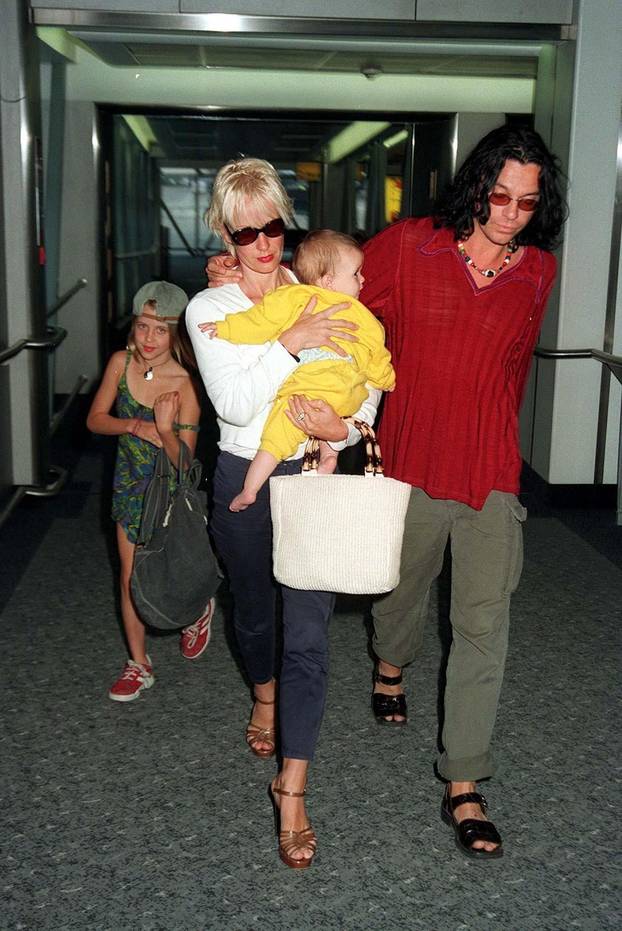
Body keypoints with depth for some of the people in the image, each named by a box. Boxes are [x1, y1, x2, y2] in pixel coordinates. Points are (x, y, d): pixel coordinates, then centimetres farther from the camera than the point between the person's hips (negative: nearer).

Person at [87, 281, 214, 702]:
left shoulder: (185, 384, -22)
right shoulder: (121, 363, -10)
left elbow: (184, 459, -20)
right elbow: (96, 419, -2)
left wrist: (165, 430, -38)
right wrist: (134, 426, -19)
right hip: (130, 484, 4)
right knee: (131, 578, 10)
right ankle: (139, 664, 25)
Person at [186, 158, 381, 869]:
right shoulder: (208, 309, -4)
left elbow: (366, 378, 0)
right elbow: (234, 403, -17)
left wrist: (345, 426, -20)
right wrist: (290, 341, -25)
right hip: (244, 478, 1)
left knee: (308, 635, -6)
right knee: (252, 609, 21)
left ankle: (291, 789, 3)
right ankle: (264, 696, 54)